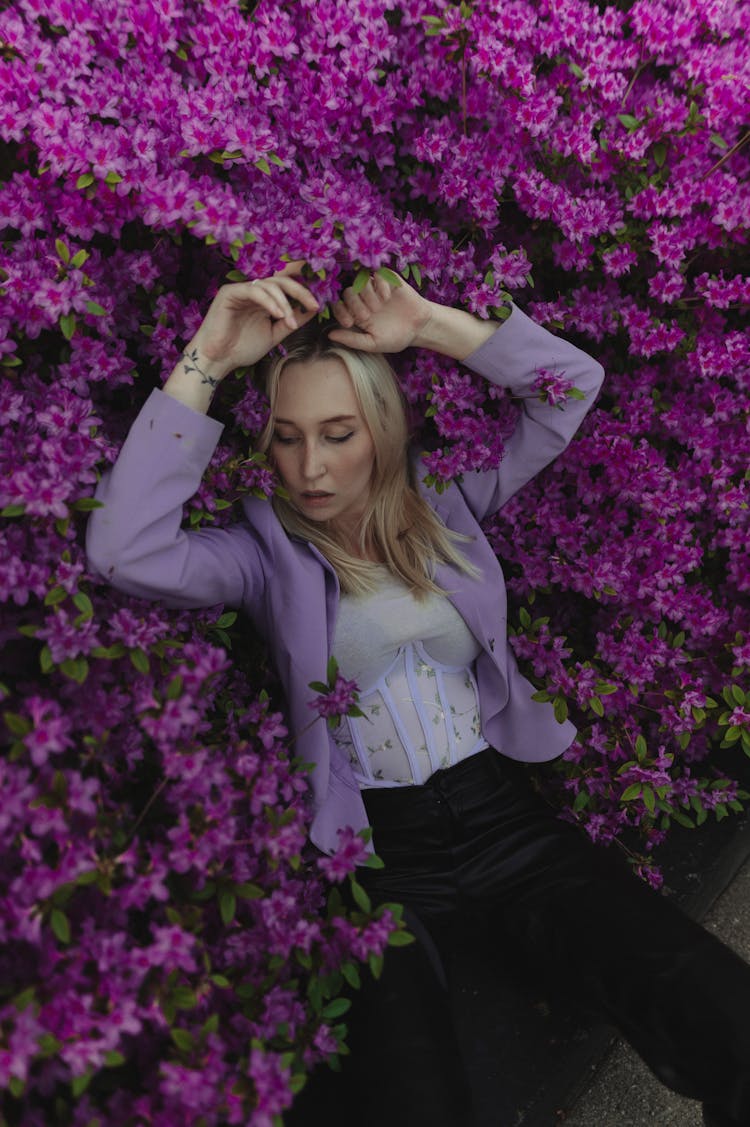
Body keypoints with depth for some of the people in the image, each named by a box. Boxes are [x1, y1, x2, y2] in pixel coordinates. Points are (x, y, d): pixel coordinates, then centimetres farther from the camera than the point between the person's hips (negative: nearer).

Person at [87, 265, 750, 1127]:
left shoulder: (445, 503, 6)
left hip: (500, 806, 3)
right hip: (375, 846, -2)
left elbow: (573, 381, 6)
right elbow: (123, 550, -20)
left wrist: (430, 325, -4)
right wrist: (207, 361, -18)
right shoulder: (267, 548, -2)